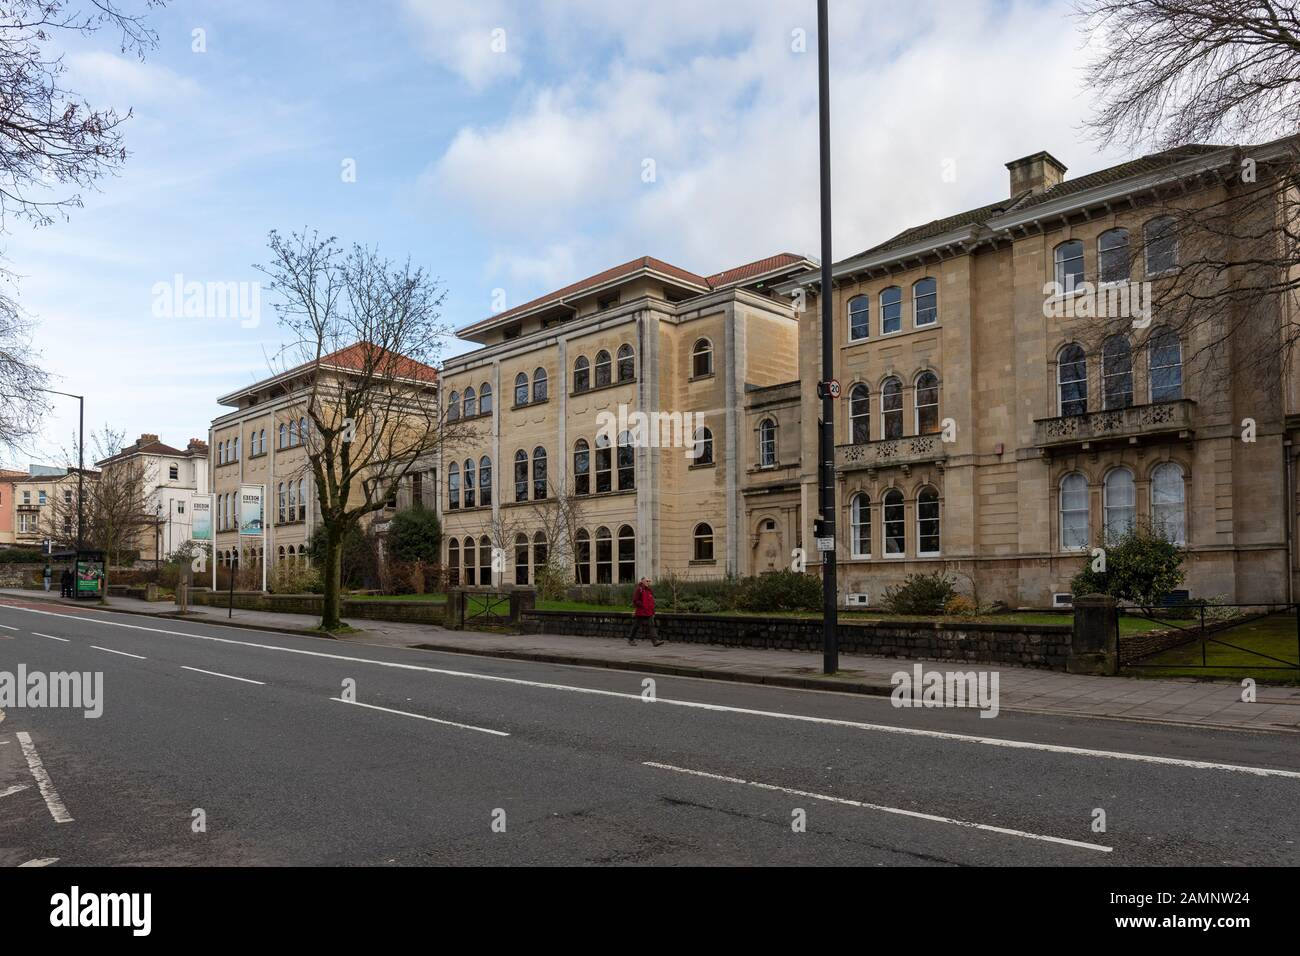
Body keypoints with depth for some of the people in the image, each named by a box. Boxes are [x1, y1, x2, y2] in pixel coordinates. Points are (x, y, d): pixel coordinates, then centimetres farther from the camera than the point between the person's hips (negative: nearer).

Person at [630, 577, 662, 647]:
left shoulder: (649, 590, 14)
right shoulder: (638, 589, -9)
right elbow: (635, 601, -15)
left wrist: (653, 612, 16)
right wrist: (642, 606, -20)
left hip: (649, 613, 6)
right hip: (640, 612, -6)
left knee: (652, 626, -6)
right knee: (636, 626, 6)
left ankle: (655, 641, -14)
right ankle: (631, 640, 22)